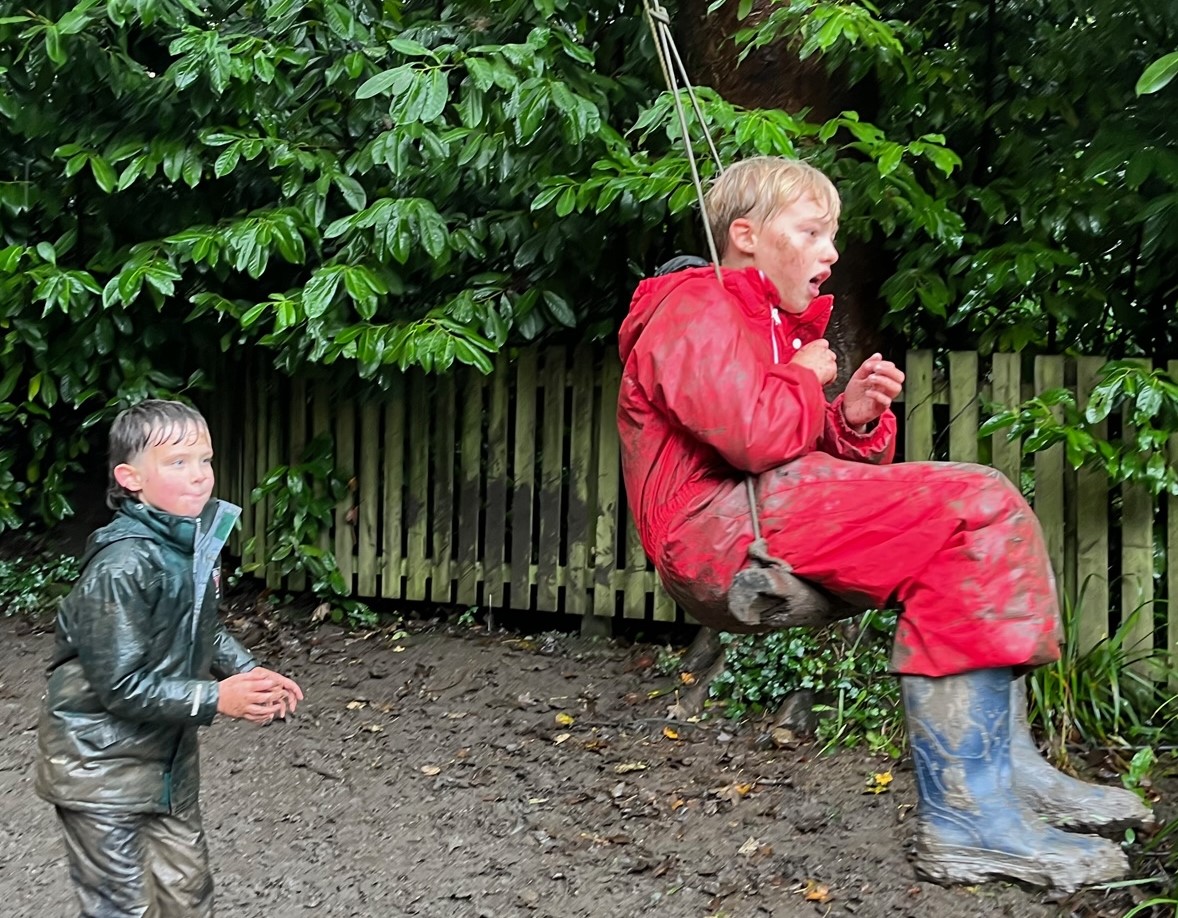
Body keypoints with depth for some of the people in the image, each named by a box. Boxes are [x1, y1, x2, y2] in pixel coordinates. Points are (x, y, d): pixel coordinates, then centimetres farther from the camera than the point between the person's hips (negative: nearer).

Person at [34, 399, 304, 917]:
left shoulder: (195, 542, 0)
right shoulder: (122, 568, -26)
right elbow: (119, 685, -26)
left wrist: (248, 673, -1)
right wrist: (217, 698, -25)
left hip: (168, 753, 8)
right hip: (102, 763, -8)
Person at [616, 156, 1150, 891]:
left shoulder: (777, 324, 28)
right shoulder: (694, 308, -3)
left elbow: (815, 454, 25)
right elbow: (756, 436, -21)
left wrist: (856, 420, 3)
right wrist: (807, 381, -1)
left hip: (776, 517, 10)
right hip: (719, 527, -10)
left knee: (974, 505, 6)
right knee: (978, 506, -19)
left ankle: (1006, 760, -6)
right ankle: (966, 809, -24)